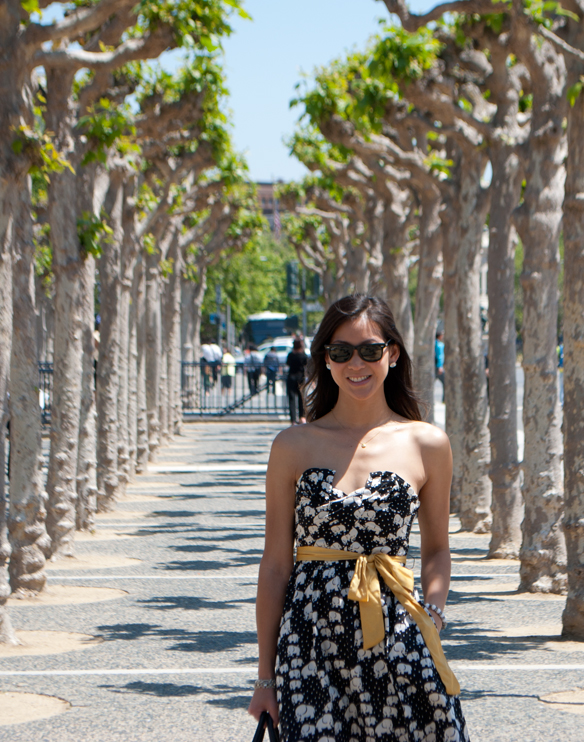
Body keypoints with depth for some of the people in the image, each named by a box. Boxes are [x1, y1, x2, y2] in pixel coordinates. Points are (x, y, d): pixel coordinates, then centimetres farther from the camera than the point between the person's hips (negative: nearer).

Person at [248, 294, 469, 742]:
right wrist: (266, 676, 5)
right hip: (310, 637, 0)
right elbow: (276, 564, 5)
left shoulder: (427, 444, 4)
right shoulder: (294, 446, 3)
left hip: (395, 633, 0)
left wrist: (432, 617, -4)